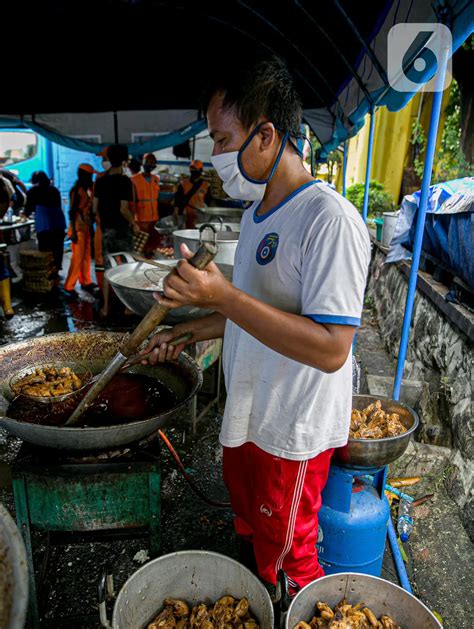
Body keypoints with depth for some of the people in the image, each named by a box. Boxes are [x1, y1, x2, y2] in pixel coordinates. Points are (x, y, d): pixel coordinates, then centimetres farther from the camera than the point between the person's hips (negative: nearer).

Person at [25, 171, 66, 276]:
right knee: (57, 251, 9)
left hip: (44, 226, -4)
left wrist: (25, 214, 34)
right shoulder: (54, 190, 15)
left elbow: (29, 208, 11)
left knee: (45, 252, 1)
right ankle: (55, 273, 14)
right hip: (59, 224, 4)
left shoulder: (33, 192, 3)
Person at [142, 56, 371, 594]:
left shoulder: (329, 219, -25)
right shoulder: (257, 214, 6)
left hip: (293, 431, -9)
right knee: (249, 529, 29)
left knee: (286, 555, 15)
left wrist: (224, 297, -35)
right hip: (248, 414, 9)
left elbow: (331, 349, -30)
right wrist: (185, 332, 9)